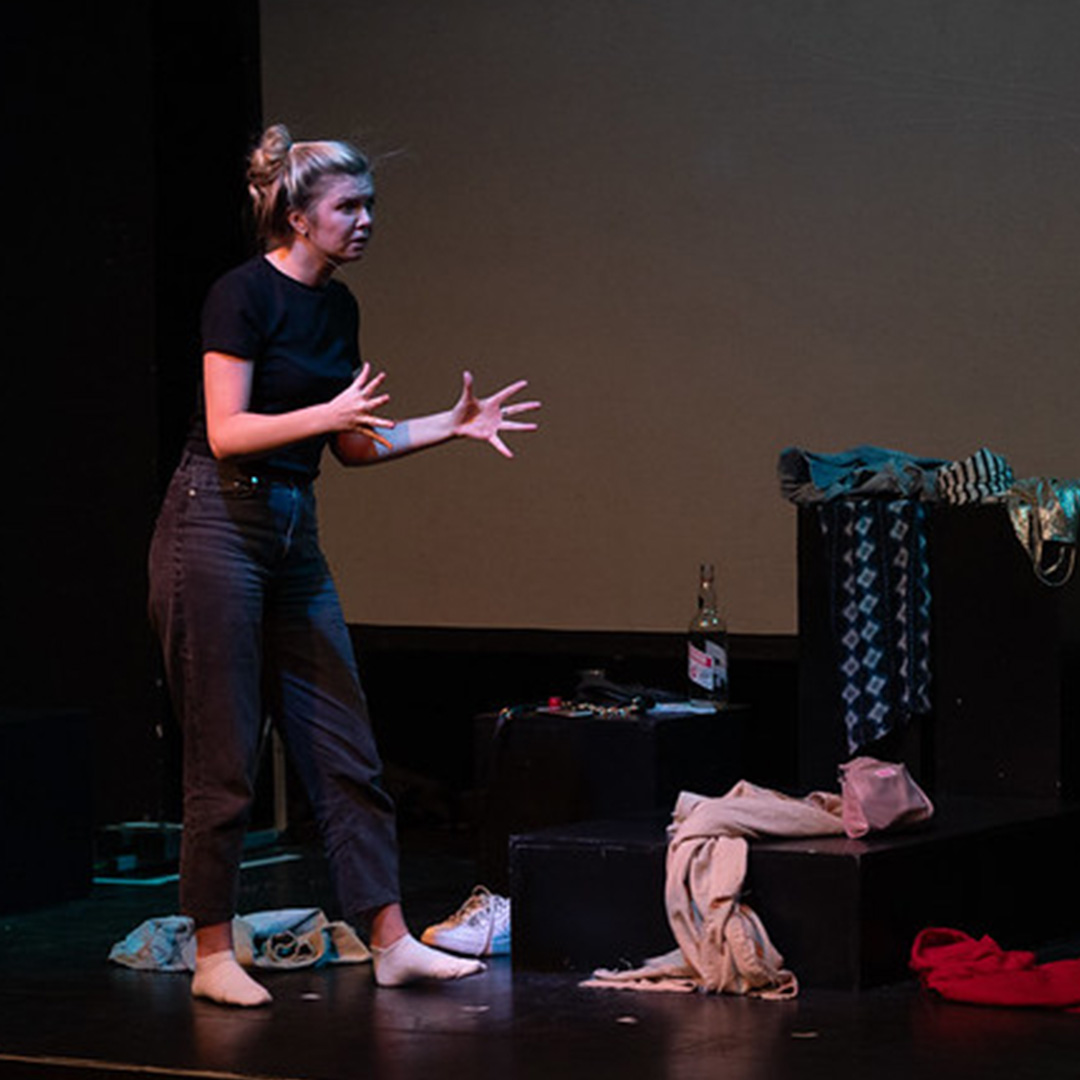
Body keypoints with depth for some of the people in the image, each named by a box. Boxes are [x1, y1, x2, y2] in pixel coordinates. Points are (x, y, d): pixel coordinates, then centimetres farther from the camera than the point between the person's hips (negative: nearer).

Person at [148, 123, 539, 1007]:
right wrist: (330, 412, -31)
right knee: (224, 760, -3)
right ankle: (213, 958, 7)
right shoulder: (243, 295, -12)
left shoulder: (338, 307, 12)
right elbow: (226, 430, -19)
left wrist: (453, 427, 8)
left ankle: (392, 943, 10)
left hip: (294, 535, 8)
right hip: (215, 527, -8)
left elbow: (352, 444, 17)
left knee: (346, 751, 6)